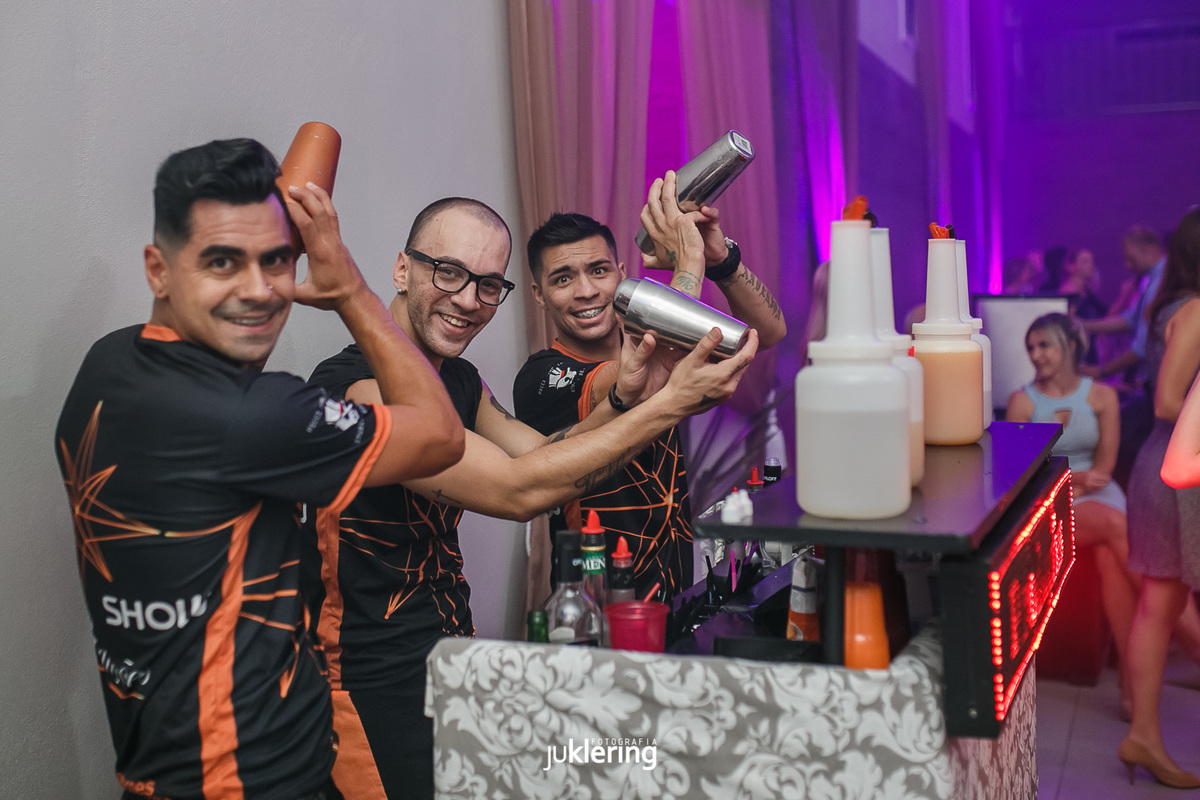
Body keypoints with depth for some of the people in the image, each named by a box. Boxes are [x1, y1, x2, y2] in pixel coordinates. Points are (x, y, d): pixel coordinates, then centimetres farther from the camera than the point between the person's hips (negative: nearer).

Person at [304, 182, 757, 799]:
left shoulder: (460, 380, 8)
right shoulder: (359, 385, -23)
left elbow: (546, 456, 6)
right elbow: (517, 491, -28)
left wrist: (623, 402, -13)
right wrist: (670, 403, -25)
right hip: (377, 690, -8)